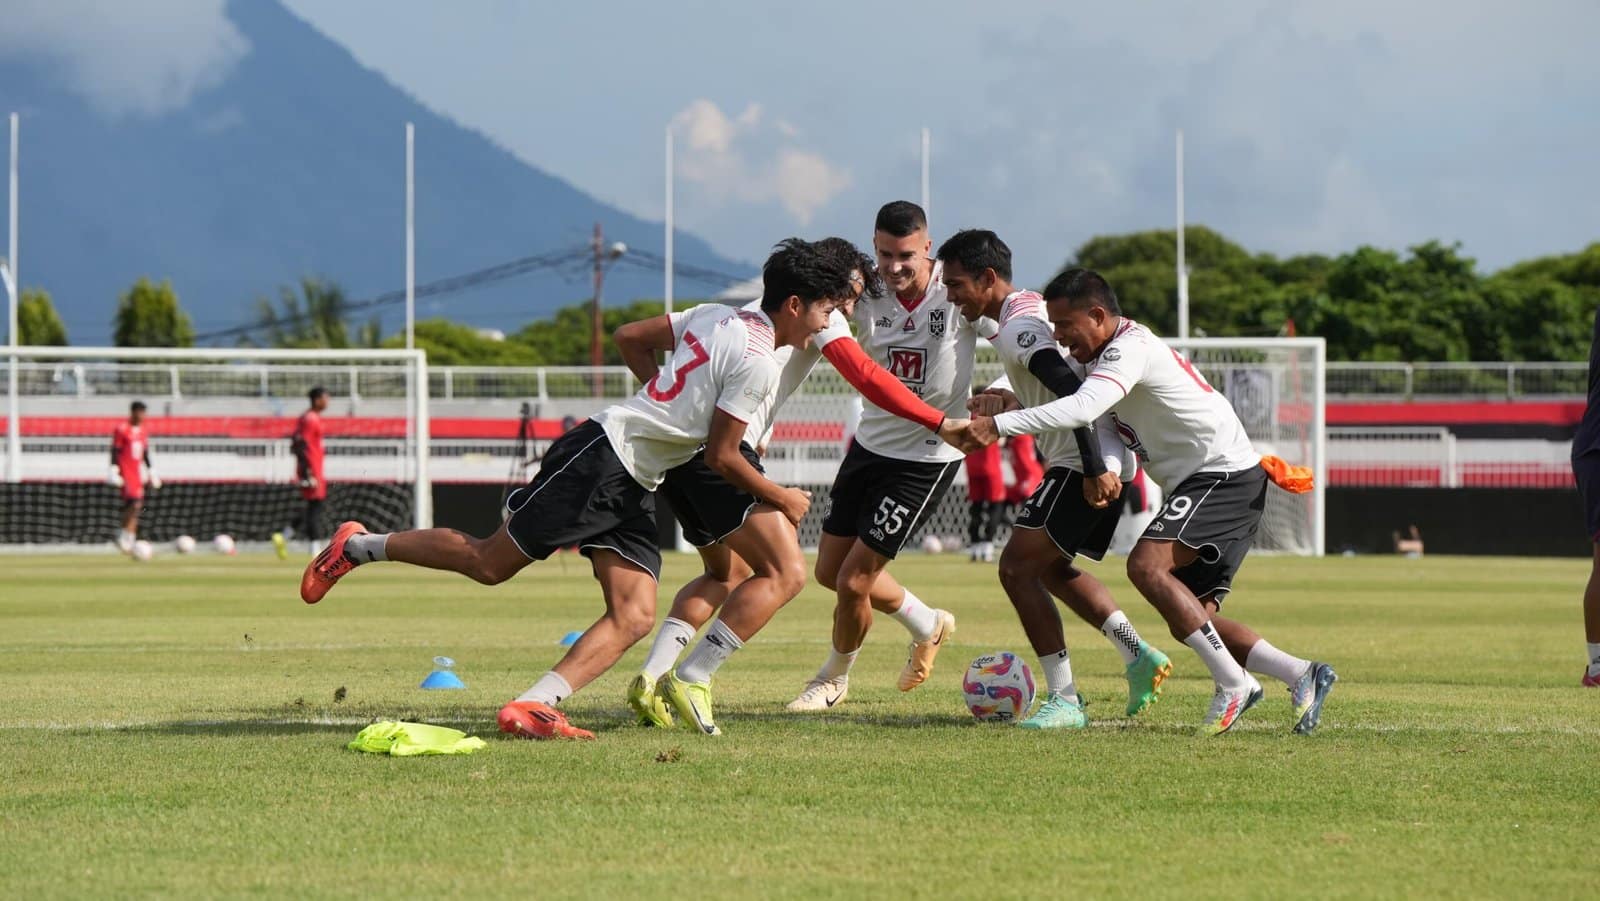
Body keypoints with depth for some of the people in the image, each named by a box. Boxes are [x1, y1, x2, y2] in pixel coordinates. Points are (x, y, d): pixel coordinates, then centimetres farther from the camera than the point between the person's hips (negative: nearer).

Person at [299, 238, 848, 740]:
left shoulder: (717, 319, 13)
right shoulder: (757, 362, -15)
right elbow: (721, 459, -13)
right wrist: (782, 499, 1)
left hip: (630, 488, 10)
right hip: (604, 458, -10)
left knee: (635, 616, -6)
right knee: (491, 563, -2)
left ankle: (533, 707, -17)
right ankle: (358, 547, 13)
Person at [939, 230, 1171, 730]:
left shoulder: (1017, 328, -13)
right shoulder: (1035, 310, 18)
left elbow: (1072, 391, -25)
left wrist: (1094, 470, -29)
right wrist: (1010, 401, 26)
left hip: (1082, 465, -11)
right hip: (1110, 463, 11)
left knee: (1017, 567, -9)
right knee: (1052, 568, 23)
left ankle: (1064, 700, -9)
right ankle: (1138, 656, 16)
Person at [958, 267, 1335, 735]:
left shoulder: (1131, 349, -17)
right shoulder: (1108, 352, 14)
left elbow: (1082, 408, -33)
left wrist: (999, 424, -37)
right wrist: (1005, 399, 6)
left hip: (1225, 476, -11)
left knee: (1147, 565, -26)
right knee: (1190, 620, 4)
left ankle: (1233, 683, -24)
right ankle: (1302, 675, 7)